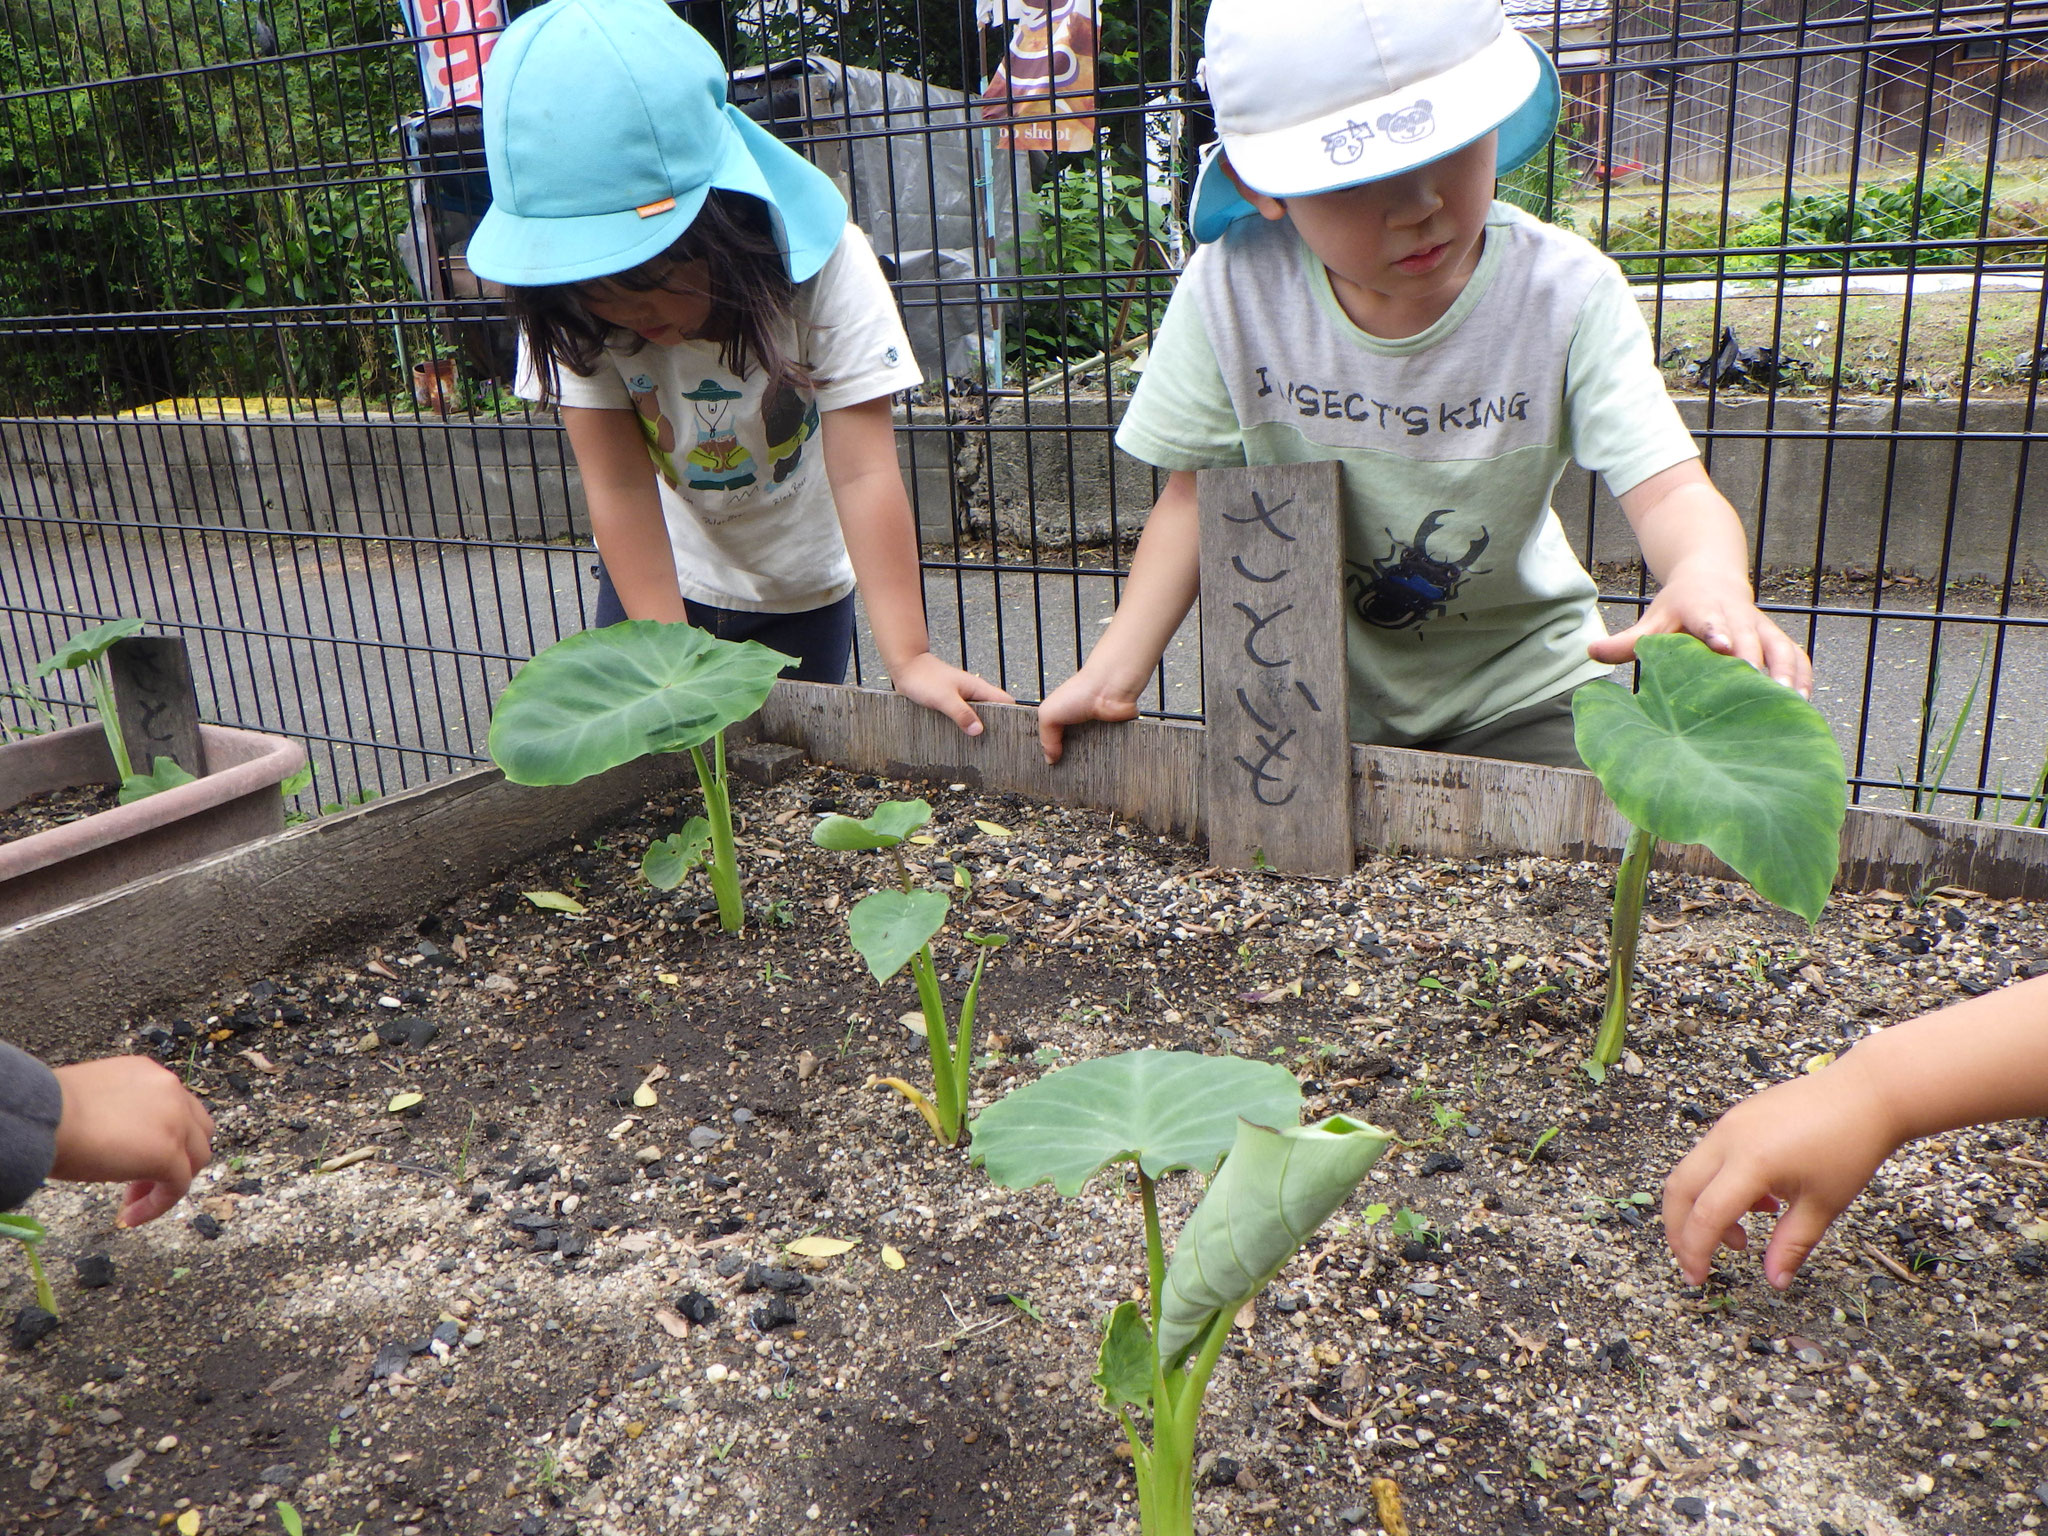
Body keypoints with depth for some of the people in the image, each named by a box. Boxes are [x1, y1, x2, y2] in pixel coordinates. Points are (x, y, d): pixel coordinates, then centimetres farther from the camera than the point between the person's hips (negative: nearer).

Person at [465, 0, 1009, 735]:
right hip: (661, 574, 2)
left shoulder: (826, 265, -28)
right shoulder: (572, 303, -22)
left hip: (800, 586, -1)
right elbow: (618, 487, -24)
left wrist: (908, 659, -36)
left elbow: (863, 474, -32)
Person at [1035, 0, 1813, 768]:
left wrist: (1711, 575, -51)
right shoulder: (1232, 292, -18)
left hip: (1521, 688, -1)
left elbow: (1669, 487, -27)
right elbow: (1199, 490, -7)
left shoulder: (1567, 294, -20)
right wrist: (1118, 664, -16)